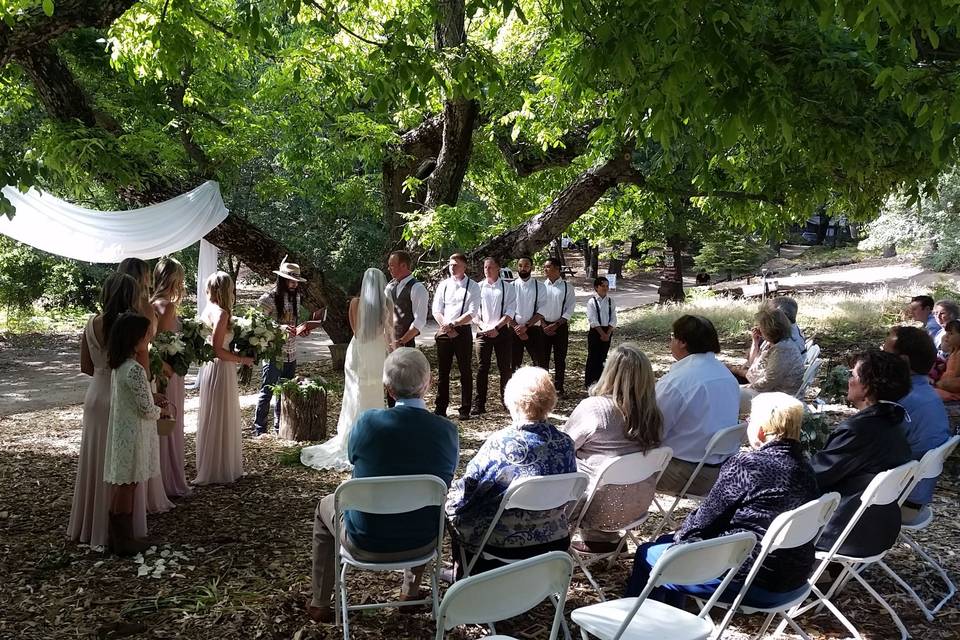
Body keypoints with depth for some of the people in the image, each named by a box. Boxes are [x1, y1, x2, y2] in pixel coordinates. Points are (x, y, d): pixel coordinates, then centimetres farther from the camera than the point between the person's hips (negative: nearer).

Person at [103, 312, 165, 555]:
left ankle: (120, 537, 27)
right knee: (126, 487, 3)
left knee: (123, 487, 17)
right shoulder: (135, 369, -24)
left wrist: (151, 397, 11)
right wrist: (159, 410, -1)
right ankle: (124, 542, 15)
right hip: (133, 434, -9)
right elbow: (146, 410, -20)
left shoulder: (118, 366, 5)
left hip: (121, 432, 9)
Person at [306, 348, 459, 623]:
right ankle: (411, 592, 48)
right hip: (422, 544, 2)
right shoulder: (447, 430, -15)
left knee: (325, 507, 30)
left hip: (367, 545, -2)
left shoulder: (368, 422, -20)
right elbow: (446, 479, 2)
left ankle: (319, 604, 39)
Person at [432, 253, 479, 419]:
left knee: (465, 372, 2)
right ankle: (440, 408, 16)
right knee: (443, 372, 8)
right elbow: (436, 310, 5)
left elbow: (471, 313, -9)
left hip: (463, 331, -3)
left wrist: (452, 324, -17)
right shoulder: (444, 285, 8)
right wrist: (446, 328, -9)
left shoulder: (472, 287, -1)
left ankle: (465, 410, 10)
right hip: (444, 332, 3)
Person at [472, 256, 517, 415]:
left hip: (502, 331, 0)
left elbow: (510, 312, -4)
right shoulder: (478, 287, 6)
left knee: (505, 368, 3)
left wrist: (496, 327, -13)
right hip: (483, 332, 0)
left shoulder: (507, 288, 3)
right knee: (482, 368, 0)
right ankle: (479, 405, 2)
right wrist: (482, 326, -10)